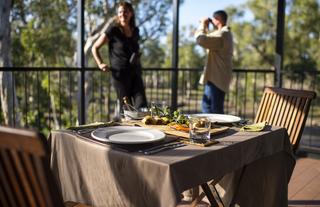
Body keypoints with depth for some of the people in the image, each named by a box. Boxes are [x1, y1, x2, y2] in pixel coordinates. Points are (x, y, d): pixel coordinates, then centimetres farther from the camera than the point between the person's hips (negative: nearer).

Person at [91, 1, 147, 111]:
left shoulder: (135, 31, 11)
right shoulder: (113, 30, -3)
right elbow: (95, 48, 3)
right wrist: (100, 64, -9)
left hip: (135, 74, 5)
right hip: (120, 74, -4)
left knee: (142, 106, -9)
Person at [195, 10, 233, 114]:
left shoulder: (222, 34, -17)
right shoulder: (224, 33, 19)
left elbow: (201, 40, -28)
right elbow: (208, 40, 31)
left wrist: (203, 25, -11)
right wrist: (206, 27, 16)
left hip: (217, 78, -11)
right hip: (215, 77, 11)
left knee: (215, 109, -8)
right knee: (207, 104, 18)